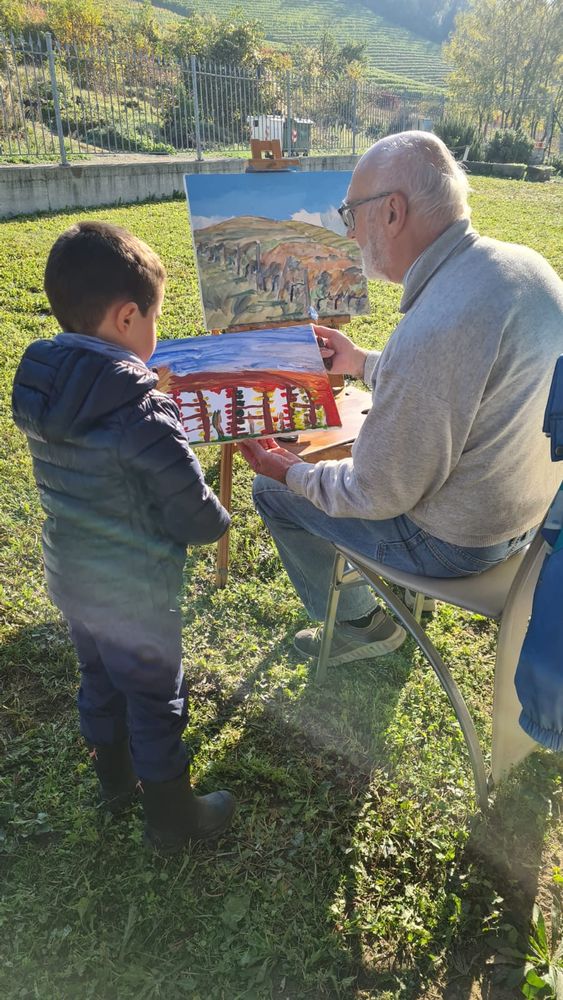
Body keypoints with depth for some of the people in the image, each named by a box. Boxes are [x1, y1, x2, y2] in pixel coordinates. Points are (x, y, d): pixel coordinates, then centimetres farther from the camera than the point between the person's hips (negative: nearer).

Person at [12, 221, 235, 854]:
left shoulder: (38, 392, -8)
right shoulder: (142, 415, -30)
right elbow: (194, 514, -25)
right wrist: (218, 521, -3)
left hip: (68, 576, 7)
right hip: (134, 594, -7)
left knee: (99, 679, 27)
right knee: (155, 700, 14)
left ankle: (115, 778, 51)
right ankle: (171, 818, 36)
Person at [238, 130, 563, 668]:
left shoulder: (431, 331, -35)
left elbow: (376, 496, -25)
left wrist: (290, 472, -7)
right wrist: (363, 362, 15)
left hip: (456, 539, -8)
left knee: (273, 490, 6)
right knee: (356, 440, 30)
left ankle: (358, 626, 26)